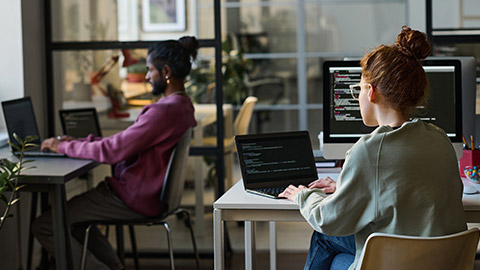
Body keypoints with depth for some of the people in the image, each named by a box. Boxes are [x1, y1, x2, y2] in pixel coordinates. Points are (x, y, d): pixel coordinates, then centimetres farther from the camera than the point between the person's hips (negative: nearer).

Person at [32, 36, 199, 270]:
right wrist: (78, 142, 8)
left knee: (44, 225, -9)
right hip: (149, 193, 11)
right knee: (69, 213, 28)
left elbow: (112, 150, -24)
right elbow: (126, 141, 15)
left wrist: (64, 147, -10)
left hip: (135, 201, -11)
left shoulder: (165, 111, -24)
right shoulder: (182, 105, 10)